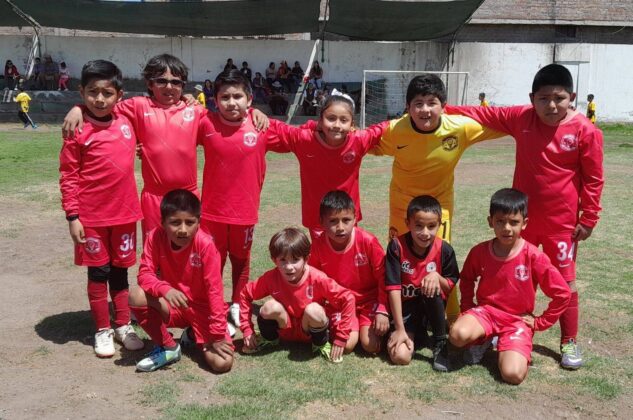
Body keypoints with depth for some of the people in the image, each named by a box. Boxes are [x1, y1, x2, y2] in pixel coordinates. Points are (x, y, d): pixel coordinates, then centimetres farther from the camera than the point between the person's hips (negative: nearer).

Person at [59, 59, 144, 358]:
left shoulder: (126, 122, 2)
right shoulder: (78, 130, -11)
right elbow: (68, 177, -9)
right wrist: (72, 216, -13)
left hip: (125, 213, 4)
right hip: (92, 216, -4)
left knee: (120, 270, 15)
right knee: (98, 272, 8)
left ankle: (123, 325, 28)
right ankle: (103, 330, 22)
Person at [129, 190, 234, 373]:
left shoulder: (205, 245, -24)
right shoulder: (156, 237, -14)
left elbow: (214, 290, -21)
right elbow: (144, 274, -15)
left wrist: (218, 334, -20)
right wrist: (166, 290, -37)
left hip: (202, 308, -2)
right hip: (173, 305, 3)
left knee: (222, 363, -22)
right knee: (136, 296, -28)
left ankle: (193, 335, 12)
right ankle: (168, 347, -4)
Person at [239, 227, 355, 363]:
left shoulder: (317, 279, -27)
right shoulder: (271, 278, -20)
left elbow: (347, 299, -23)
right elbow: (245, 295, -6)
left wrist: (340, 339, -22)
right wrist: (247, 330, -10)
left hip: (311, 329, -2)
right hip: (285, 328, 2)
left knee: (314, 310, -33)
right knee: (271, 306, -27)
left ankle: (321, 344, -4)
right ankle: (268, 339, 3)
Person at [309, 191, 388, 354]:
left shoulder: (368, 241, -22)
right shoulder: (318, 245, -15)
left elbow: (383, 276, -12)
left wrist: (382, 310, -14)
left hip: (369, 299, -1)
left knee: (371, 345, -15)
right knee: (347, 345, -16)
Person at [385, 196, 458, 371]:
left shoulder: (444, 250, -13)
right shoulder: (397, 246, -19)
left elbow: (450, 287, -2)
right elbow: (393, 288, -20)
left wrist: (437, 276, -26)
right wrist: (400, 329, -22)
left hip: (432, 306, 1)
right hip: (405, 307, -1)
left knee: (431, 287, -34)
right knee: (400, 356, -22)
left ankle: (440, 344, -13)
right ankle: (415, 332, 14)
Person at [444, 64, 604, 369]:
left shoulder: (585, 131, -14)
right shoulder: (521, 118, -6)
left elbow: (594, 179, -8)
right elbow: (483, 115, 3)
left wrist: (588, 219, -7)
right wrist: (445, 110, -2)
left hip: (562, 221, -3)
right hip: (522, 216, 4)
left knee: (565, 281, 7)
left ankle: (569, 342, 22)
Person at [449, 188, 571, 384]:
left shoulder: (533, 257, -15)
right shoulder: (479, 252, -6)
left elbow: (562, 294, -8)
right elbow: (466, 279, 16)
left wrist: (540, 322, -5)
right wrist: (467, 308, 7)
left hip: (518, 320, -2)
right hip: (485, 311, 2)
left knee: (513, 375, -25)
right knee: (458, 335, -32)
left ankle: (509, 348, 10)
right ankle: (482, 340, 5)